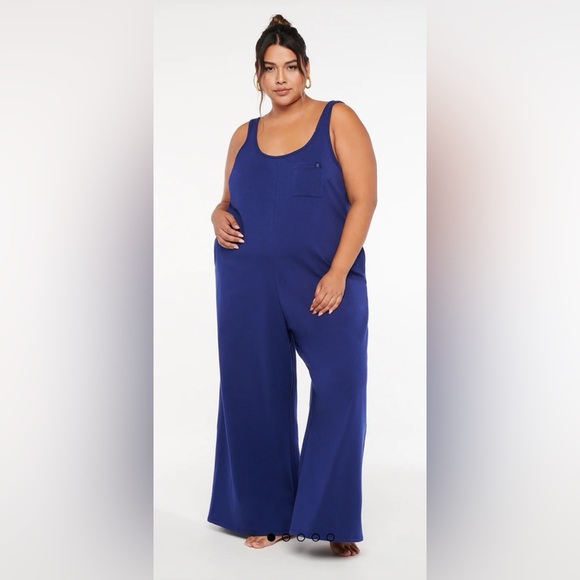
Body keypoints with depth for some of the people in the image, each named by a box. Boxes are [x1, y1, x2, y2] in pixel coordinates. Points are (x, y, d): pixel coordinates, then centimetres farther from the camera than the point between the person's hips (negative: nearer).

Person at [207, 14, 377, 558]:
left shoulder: (337, 120, 3)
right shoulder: (244, 135, 14)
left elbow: (363, 199, -4)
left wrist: (338, 273, -14)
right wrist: (218, 216, -2)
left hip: (325, 282, -3)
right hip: (249, 286, 3)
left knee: (342, 386, -13)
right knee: (257, 395, 5)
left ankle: (331, 521, -2)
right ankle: (267, 514, 19)